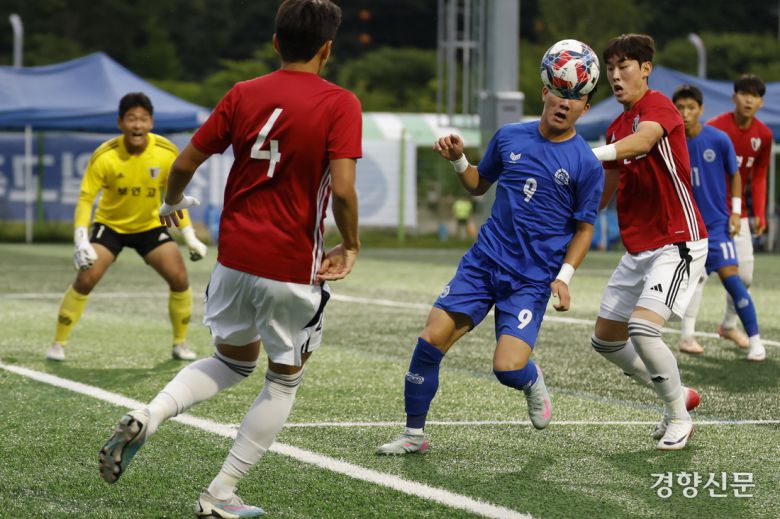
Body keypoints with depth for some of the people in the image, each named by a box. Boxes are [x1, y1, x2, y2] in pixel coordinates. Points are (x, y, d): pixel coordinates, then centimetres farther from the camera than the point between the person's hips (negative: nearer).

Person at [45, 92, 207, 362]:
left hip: (150, 225, 2)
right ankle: (58, 344, -2)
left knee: (180, 278, -12)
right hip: (110, 225, -2)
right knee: (85, 279, -17)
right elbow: (85, 198, -19)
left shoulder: (167, 152, -16)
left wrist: (190, 236, -4)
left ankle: (180, 344, 8)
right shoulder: (104, 156, -24)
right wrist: (81, 241, -32)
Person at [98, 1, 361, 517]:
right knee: (284, 381, 15)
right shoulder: (340, 105, -10)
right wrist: (350, 247, -2)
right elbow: (342, 188, -19)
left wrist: (172, 202, 26)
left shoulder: (243, 95, 3)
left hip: (234, 256, 5)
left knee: (233, 361, 25)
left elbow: (186, 162, 6)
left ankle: (147, 417, 0)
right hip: (293, 269, -4)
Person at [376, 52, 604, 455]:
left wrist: (563, 277, -9)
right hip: (484, 261, 3)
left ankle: (533, 383, 21)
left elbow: (584, 227, 1)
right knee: (431, 339, -10)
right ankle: (414, 433, 6)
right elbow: (479, 184, 20)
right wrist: (458, 160, 1)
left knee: (508, 368, -18)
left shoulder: (586, 164, -6)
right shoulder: (509, 137, 5)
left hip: (533, 279, -3)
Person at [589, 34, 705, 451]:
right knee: (606, 341, 11)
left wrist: (588, 155, -51)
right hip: (637, 251, 9)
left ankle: (679, 416, -3)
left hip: (677, 244, -9)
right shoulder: (616, 128, 13)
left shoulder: (657, 105, -13)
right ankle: (677, 394, 29)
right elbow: (605, 191, 19)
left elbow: (641, 141, -36)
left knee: (643, 329, -24)